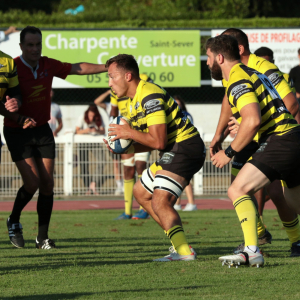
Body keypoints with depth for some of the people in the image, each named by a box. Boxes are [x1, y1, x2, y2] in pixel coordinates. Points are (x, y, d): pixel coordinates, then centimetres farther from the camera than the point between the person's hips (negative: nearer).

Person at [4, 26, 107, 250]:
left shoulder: (48, 65, -1)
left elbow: (78, 68, 12)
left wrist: (109, 67, 10)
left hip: (42, 130, 5)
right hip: (17, 132, -5)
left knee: (47, 184, -1)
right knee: (32, 183, -13)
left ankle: (42, 237, 8)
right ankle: (13, 222, 14)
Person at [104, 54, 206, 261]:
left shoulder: (150, 97, -19)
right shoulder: (135, 100, 14)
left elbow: (159, 141, -26)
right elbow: (154, 142, 16)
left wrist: (129, 133, -14)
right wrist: (126, 148, 0)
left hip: (185, 148, -11)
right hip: (174, 150, 11)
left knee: (160, 202, -21)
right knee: (141, 192, 20)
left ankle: (184, 251, -25)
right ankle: (179, 241, 21)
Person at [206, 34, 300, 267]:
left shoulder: (238, 80, -10)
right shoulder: (252, 73, 21)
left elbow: (253, 120, -23)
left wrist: (230, 152, -14)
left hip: (279, 141, -10)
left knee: (238, 190, -15)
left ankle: (252, 251, -27)